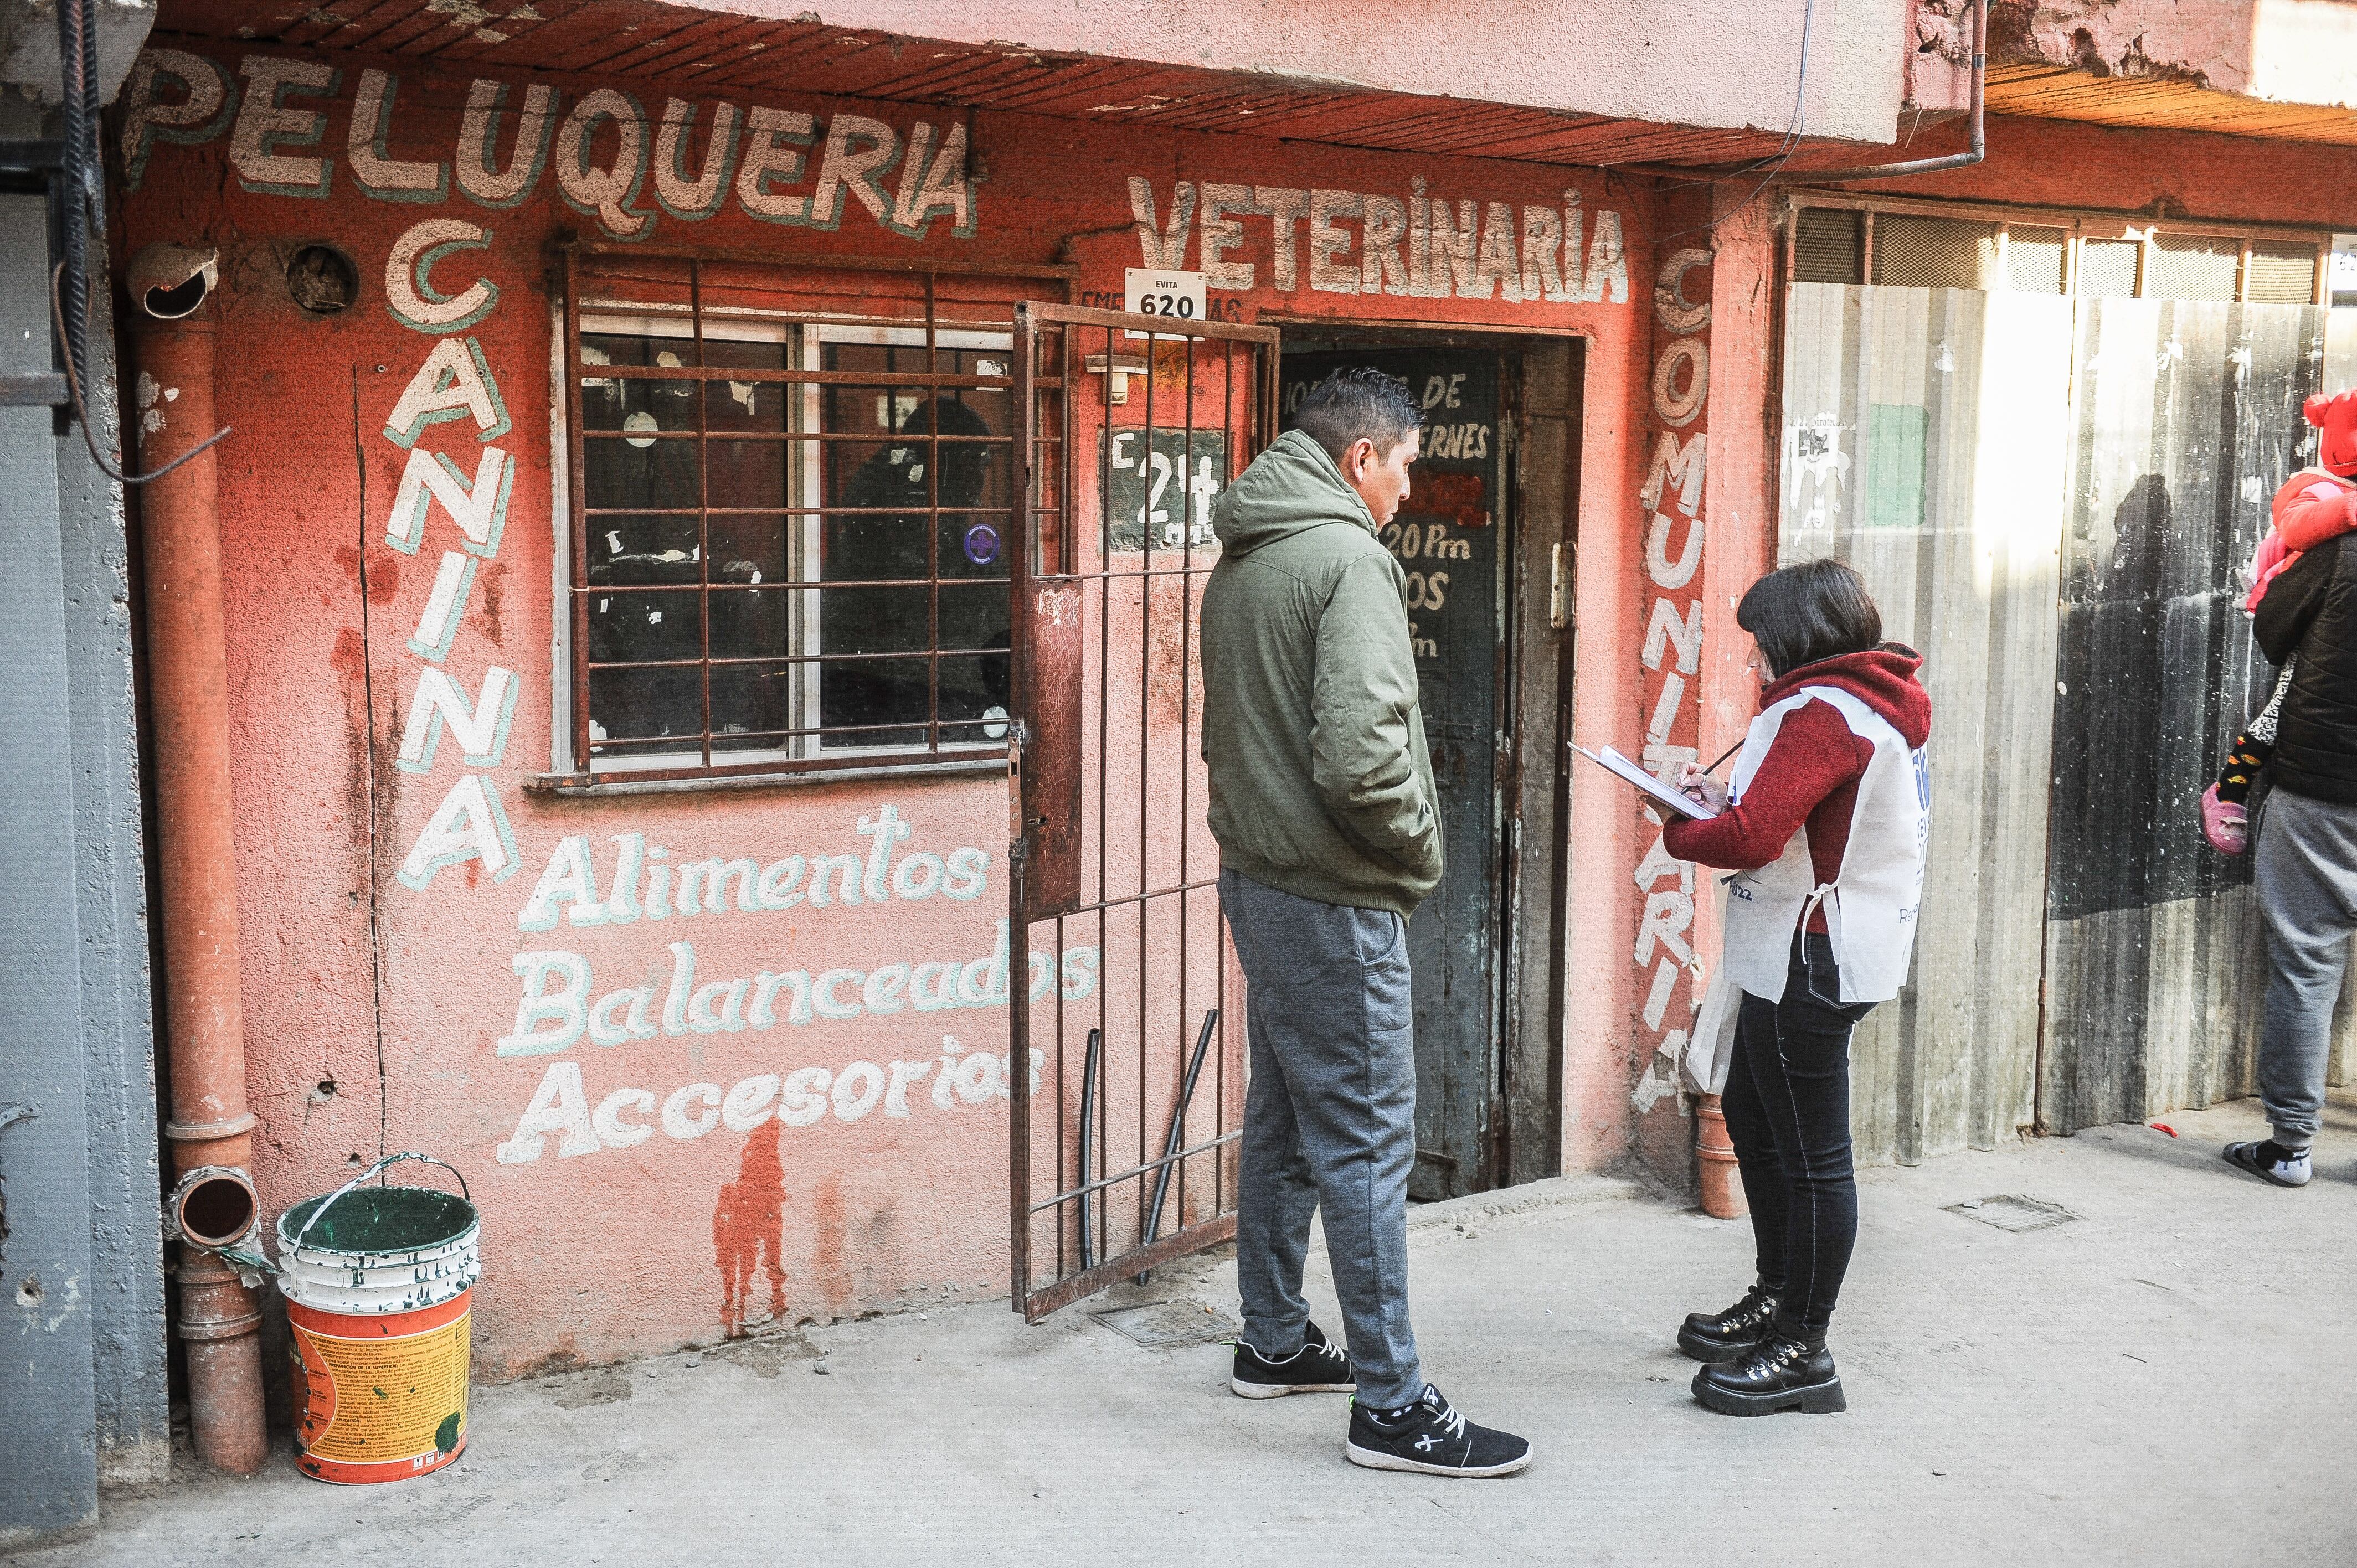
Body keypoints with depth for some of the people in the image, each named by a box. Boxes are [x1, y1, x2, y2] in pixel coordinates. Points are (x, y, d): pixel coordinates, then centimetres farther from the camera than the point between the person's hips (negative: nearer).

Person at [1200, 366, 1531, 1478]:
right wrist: (1421, 849, -11)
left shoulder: (1239, 561, 12)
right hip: (1333, 900, -10)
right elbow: (1360, 753, -27)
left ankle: (1273, 1343, 31)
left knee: (1283, 1118, 19)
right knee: (1365, 1142, -3)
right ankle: (1391, 1405, 4)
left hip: (1255, 877, 10)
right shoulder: (1349, 558, -17)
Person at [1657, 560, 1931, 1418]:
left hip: (1810, 961, -11)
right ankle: (1776, 1300, 35)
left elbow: (1751, 838, -26)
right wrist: (1725, 797, 7)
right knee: (1751, 1117, 22)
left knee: (1810, 1154, -2)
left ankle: (1804, 1353, 8)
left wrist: (1678, 832, -8)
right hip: (1800, 955, 11)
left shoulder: (1822, 712, -19)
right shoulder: (1876, 704, 14)